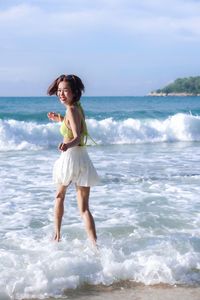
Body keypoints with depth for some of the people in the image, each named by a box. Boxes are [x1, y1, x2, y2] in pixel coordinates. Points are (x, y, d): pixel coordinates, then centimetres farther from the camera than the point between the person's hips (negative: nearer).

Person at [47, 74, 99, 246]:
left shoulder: (71, 110, -13)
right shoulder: (78, 108, 11)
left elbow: (77, 138, -26)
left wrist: (67, 145, -45)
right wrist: (61, 120, 37)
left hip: (71, 156, -6)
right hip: (84, 158, 6)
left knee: (60, 196, 20)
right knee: (84, 208, 3)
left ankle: (57, 236, 29)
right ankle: (95, 244, -9)